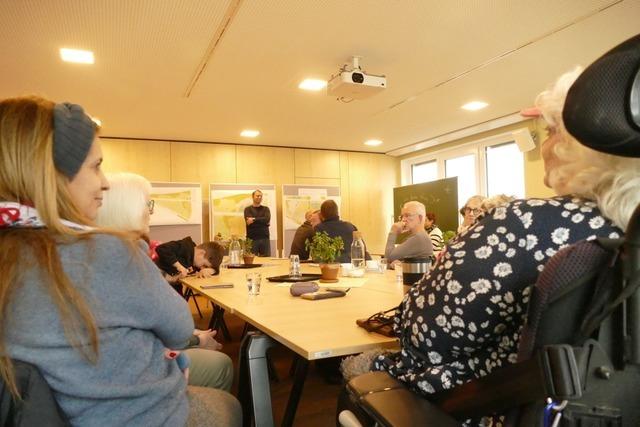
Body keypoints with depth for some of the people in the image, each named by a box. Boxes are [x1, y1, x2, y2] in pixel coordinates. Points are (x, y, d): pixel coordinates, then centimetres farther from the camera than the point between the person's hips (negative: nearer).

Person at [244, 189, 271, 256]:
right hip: (252, 239, -2)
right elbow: (248, 222, -8)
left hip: (264, 238, 2)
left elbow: (267, 219, -7)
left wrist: (254, 219, -9)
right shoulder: (248, 209, 8)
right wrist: (262, 221, -6)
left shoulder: (266, 209, 13)